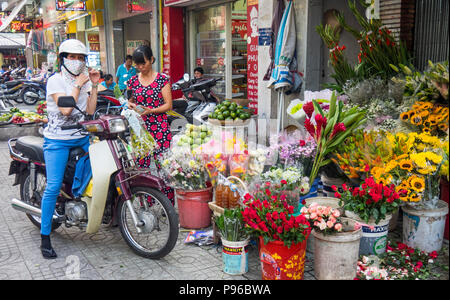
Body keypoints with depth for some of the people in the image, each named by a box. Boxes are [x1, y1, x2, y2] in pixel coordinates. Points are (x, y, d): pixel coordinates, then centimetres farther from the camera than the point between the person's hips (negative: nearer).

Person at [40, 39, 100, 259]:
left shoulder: (83, 80, 12)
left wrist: (94, 86, -1)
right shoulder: (55, 80, -7)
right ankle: (45, 237, -1)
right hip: (58, 140, -6)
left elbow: (90, 111, 4)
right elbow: (65, 109, -20)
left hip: (81, 137, 6)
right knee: (53, 187, -10)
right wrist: (78, 85, -15)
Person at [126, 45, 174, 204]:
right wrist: (130, 105, 0)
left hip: (160, 128, -4)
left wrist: (151, 110, -18)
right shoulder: (133, 81, 13)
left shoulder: (162, 79, 0)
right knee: (141, 166, 2)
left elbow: (168, 104, -3)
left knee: (163, 166, -6)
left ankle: (169, 204, 3)